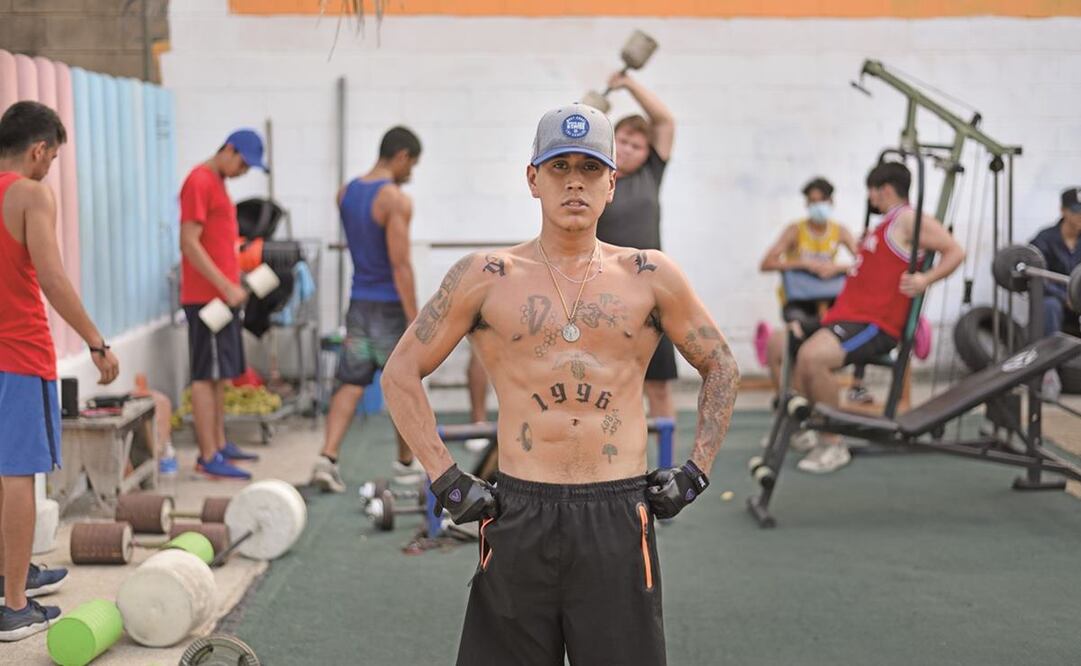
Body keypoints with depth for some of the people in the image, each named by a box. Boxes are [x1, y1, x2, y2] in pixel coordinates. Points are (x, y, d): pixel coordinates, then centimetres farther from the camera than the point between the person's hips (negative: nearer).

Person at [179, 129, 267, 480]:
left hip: (221, 295, 10)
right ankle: (208, 457, -6)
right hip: (206, 297, -10)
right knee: (207, 376, -7)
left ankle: (219, 444, 21)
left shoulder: (217, 183, 17)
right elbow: (189, 243, -19)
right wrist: (227, 286, -22)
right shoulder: (199, 182, -13)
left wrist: (232, 285, 15)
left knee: (220, 375, 14)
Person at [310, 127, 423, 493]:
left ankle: (327, 458, -8)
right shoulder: (396, 200, -16)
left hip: (359, 302, 6)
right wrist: (414, 320, -18)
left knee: (350, 384, 6)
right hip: (390, 305, -6)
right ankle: (406, 463, 22)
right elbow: (400, 264, -20)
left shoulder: (345, 193, 8)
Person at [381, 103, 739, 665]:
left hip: (620, 521, 1)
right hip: (519, 518, 0)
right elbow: (400, 374, 8)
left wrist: (697, 470, 9)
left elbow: (721, 369, 18)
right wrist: (444, 478, 1)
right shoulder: (485, 278, 3)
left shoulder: (650, 277, 7)